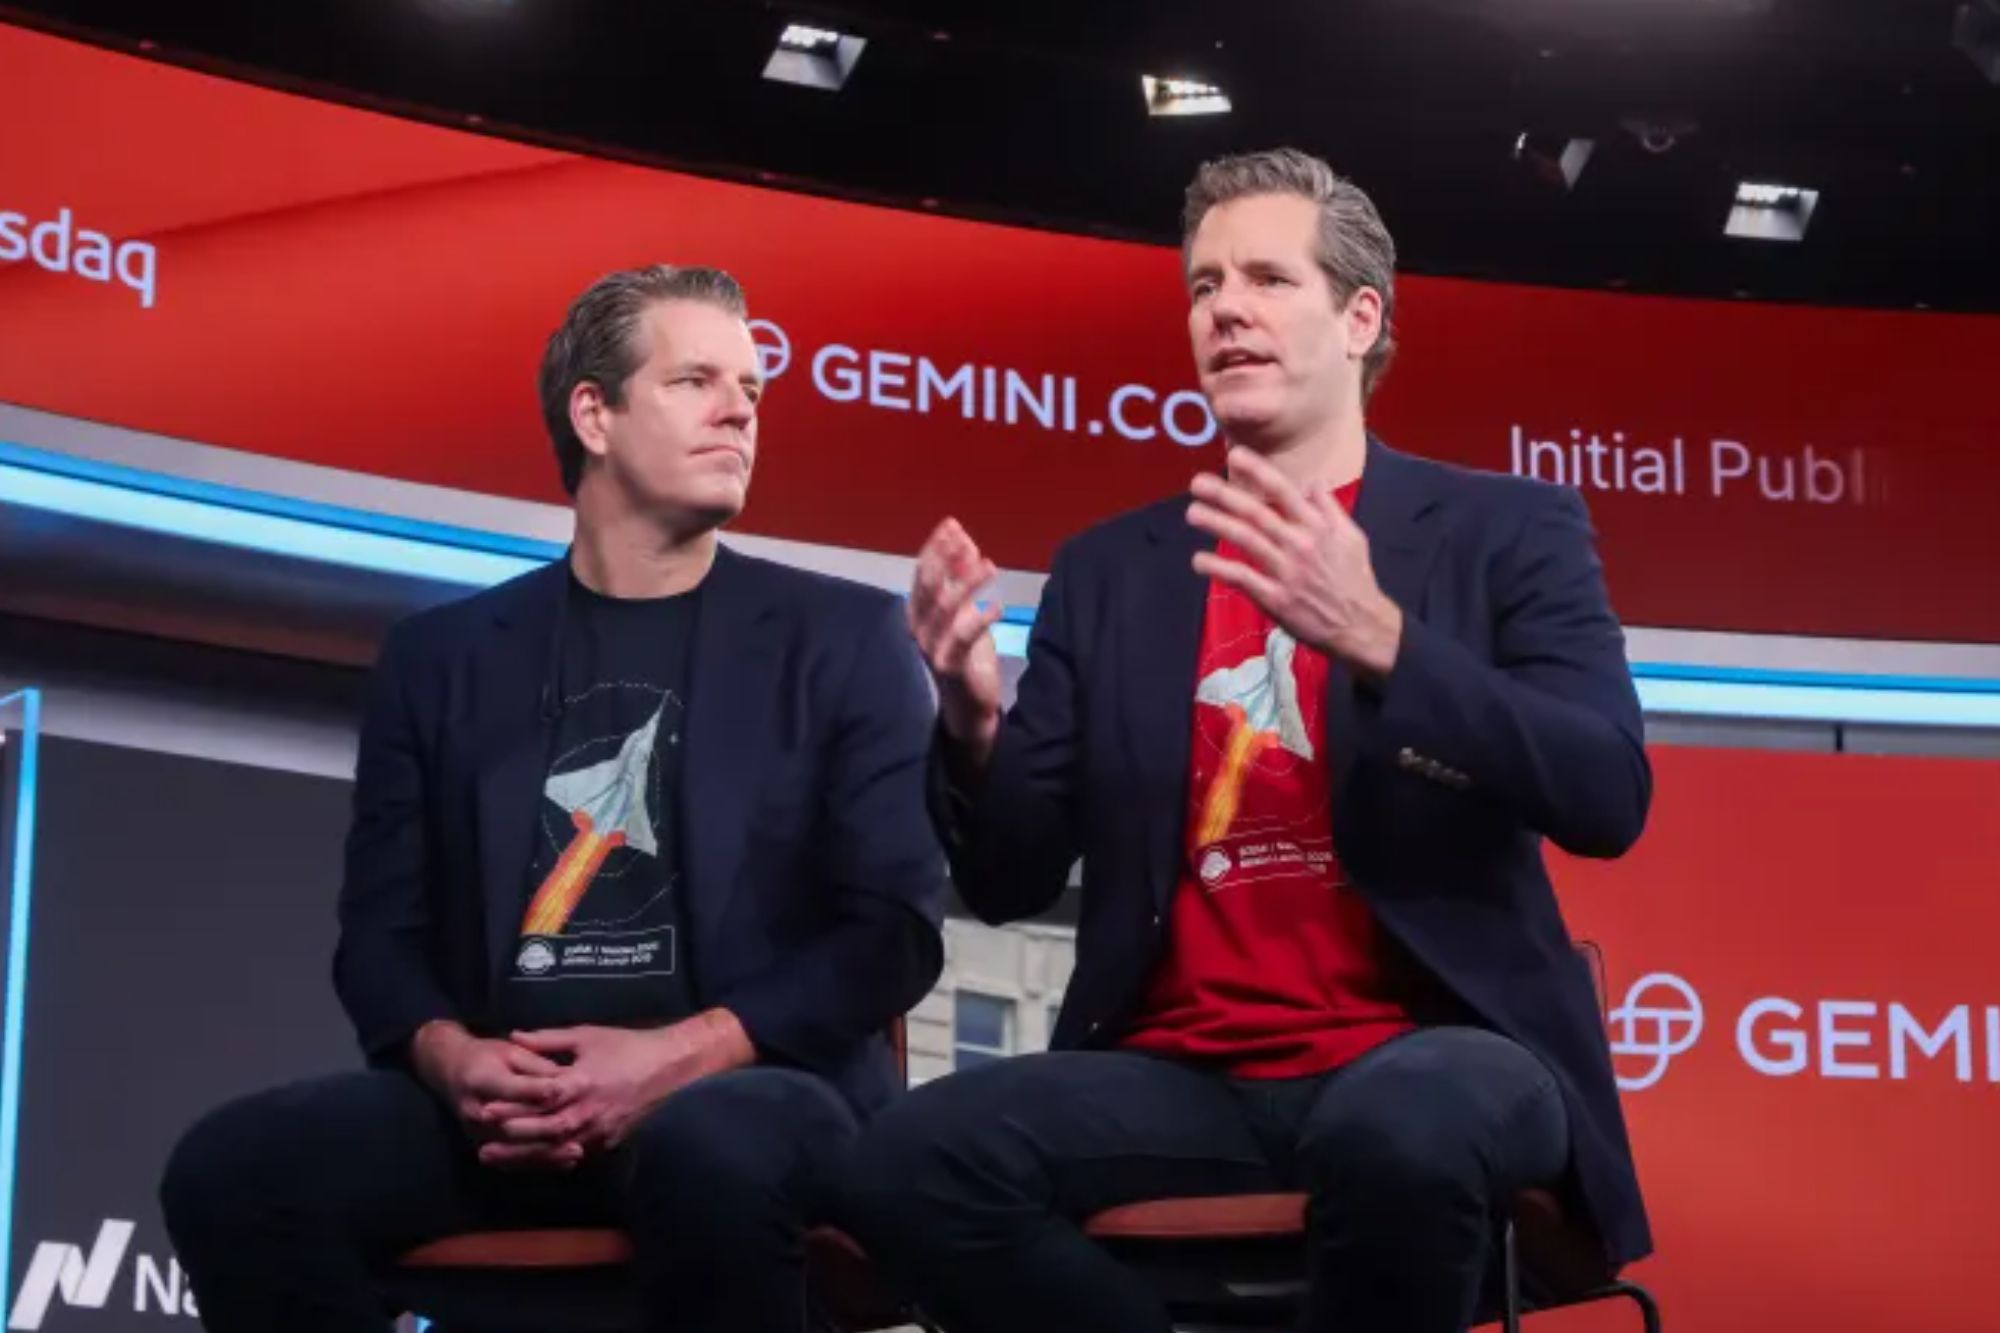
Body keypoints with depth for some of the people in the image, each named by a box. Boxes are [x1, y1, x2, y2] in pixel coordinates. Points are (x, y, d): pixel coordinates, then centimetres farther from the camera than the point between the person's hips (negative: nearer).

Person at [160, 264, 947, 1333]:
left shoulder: (843, 638, 10)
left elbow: (895, 929, 2)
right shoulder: (441, 655, 16)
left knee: (710, 1152, -38)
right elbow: (381, 933, 12)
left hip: (742, 1089, -2)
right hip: (502, 1103, 3)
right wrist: (451, 1058, -11)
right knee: (232, 1165, -25)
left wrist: (686, 1055, -13)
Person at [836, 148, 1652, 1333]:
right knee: (910, 1160, -26)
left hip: (1430, 1059, -2)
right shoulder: (1108, 571, 14)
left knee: (1400, 1127, -38)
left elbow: (1607, 800, -10)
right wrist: (974, 716, -13)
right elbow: (1011, 882, 9)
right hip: (1188, 1077, 2)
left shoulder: (1508, 531, 6)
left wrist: (1375, 636, -22)